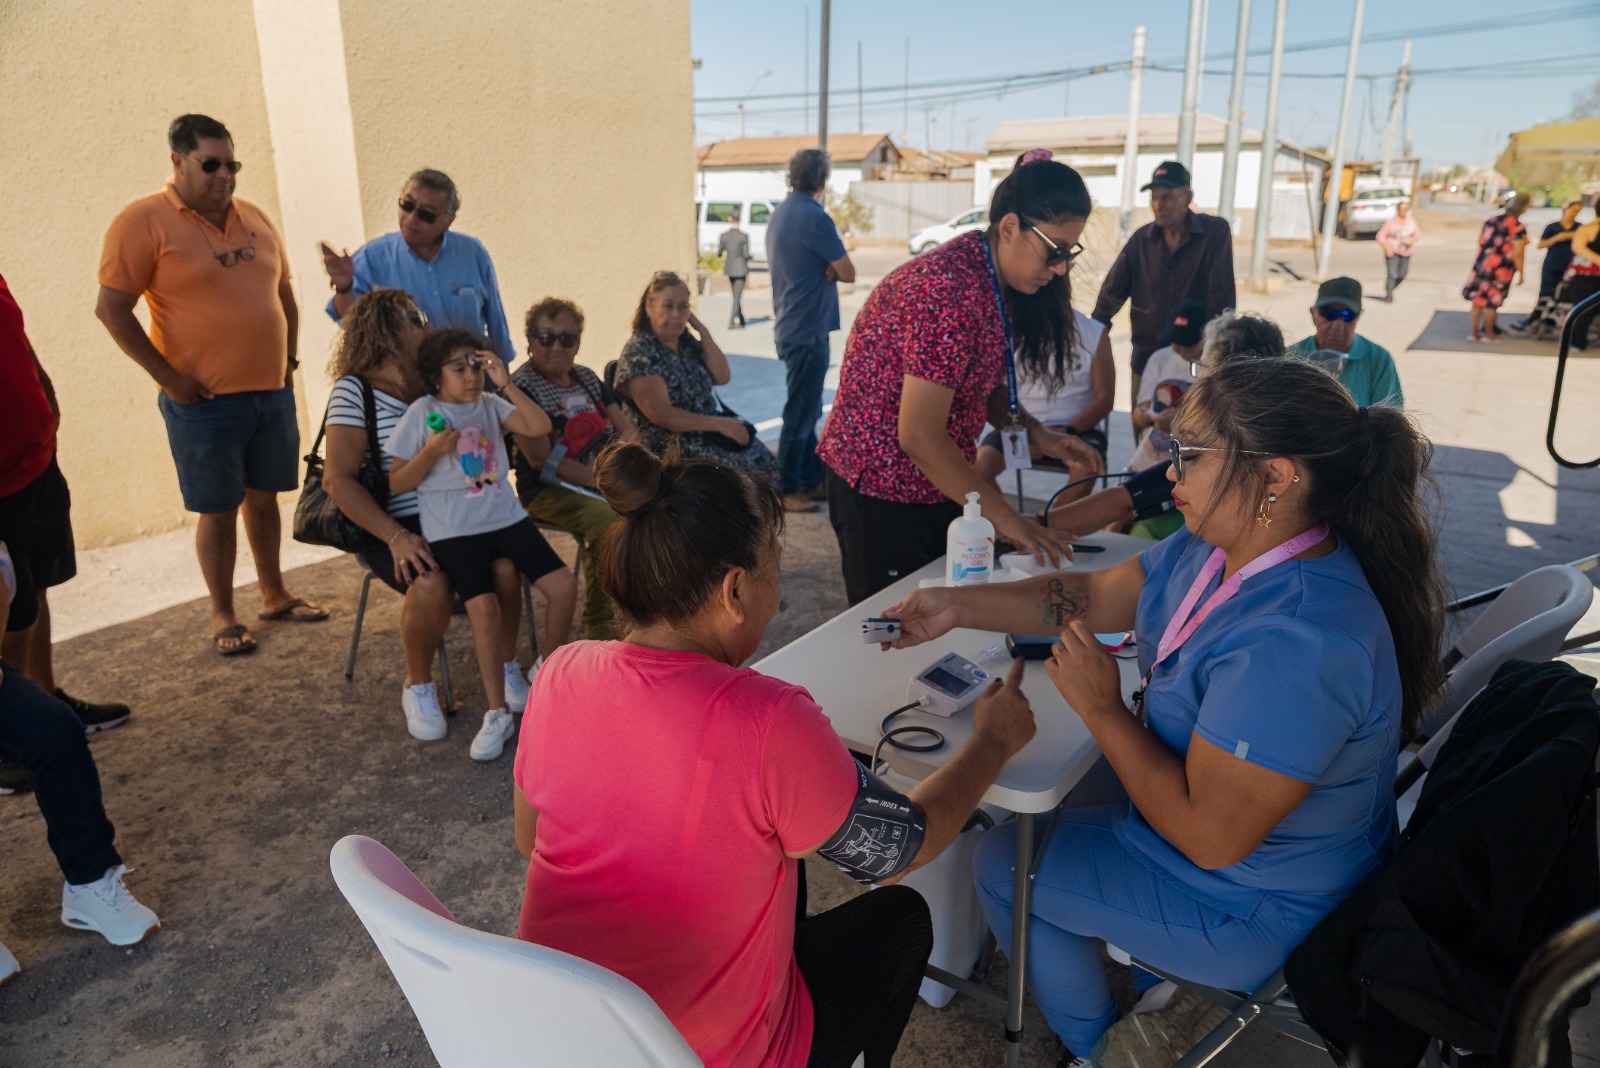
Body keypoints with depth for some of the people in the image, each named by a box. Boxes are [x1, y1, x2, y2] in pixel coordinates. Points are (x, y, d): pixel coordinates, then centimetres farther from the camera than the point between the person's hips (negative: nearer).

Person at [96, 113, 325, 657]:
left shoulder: (254, 219, 10)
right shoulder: (144, 222, -8)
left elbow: (283, 293, 20)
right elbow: (111, 308, -11)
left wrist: (288, 359, 11)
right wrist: (168, 377, -13)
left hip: (272, 393, 5)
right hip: (204, 400, -5)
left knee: (264, 497, 15)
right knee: (218, 509, 4)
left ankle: (274, 595, 29)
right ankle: (222, 615, 18)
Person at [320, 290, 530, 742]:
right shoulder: (355, 390, -2)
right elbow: (338, 480, -11)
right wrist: (396, 537, -20)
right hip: (391, 527, -4)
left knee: (505, 567, -25)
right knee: (431, 585, -32)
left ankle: (507, 670, 0)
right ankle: (418, 688, -4)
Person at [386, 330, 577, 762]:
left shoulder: (491, 405, 7)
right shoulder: (422, 414, -3)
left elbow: (540, 427, -9)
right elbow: (397, 483, -1)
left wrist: (506, 384, -11)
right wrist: (431, 452, -17)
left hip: (505, 516, 4)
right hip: (453, 529, -4)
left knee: (563, 585, -8)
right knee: (484, 608, -25)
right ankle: (497, 715, -12)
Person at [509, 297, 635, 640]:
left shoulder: (587, 378, 15)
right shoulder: (521, 387, -6)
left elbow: (625, 428, 12)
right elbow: (541, 458, -15)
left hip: (607, 480, 7)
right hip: (550, 491, -6)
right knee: (609, 521, -34)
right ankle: (599, 627, -19)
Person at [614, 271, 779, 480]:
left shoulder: (687, 341, 11)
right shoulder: (639, 352, -11)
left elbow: (722, 377, 4)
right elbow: (660, 414, -19)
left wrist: (701, 329, -1)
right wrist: (719, 424, -22)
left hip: (711, 429, 7)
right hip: (671, 442, -7)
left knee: (766, 464, -13)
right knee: (743, 470, -23)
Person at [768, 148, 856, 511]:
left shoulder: (779, 214, 11)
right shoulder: (814, 218, -17)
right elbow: (847, 273, -14)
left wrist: (826, 269, 0)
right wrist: (834, 267, 4)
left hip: (790, 327, 10)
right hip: (809, 330, -10)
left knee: (805, 409, 16)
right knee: (800, 413, -2)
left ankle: (811, 479, 25)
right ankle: (786, 489, 5)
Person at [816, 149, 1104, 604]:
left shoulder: (997, 281, 4)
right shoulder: (951, 289, -25)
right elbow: (919, 435, -27)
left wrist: (1036, 433, -4)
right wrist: (1003, 516, -21)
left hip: (933, 479, 9)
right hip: (881, 486, -9)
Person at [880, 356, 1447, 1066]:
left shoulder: (1298, 644, -39)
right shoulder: (1216, 547, -9)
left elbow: (1208, 834, -35)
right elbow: (1095, 597, 2)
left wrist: (1102, 710, -25)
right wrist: (957, 607, -4)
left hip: (1259, 913, -9)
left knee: (1000, 866, 2)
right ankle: (1161, 988, 37)